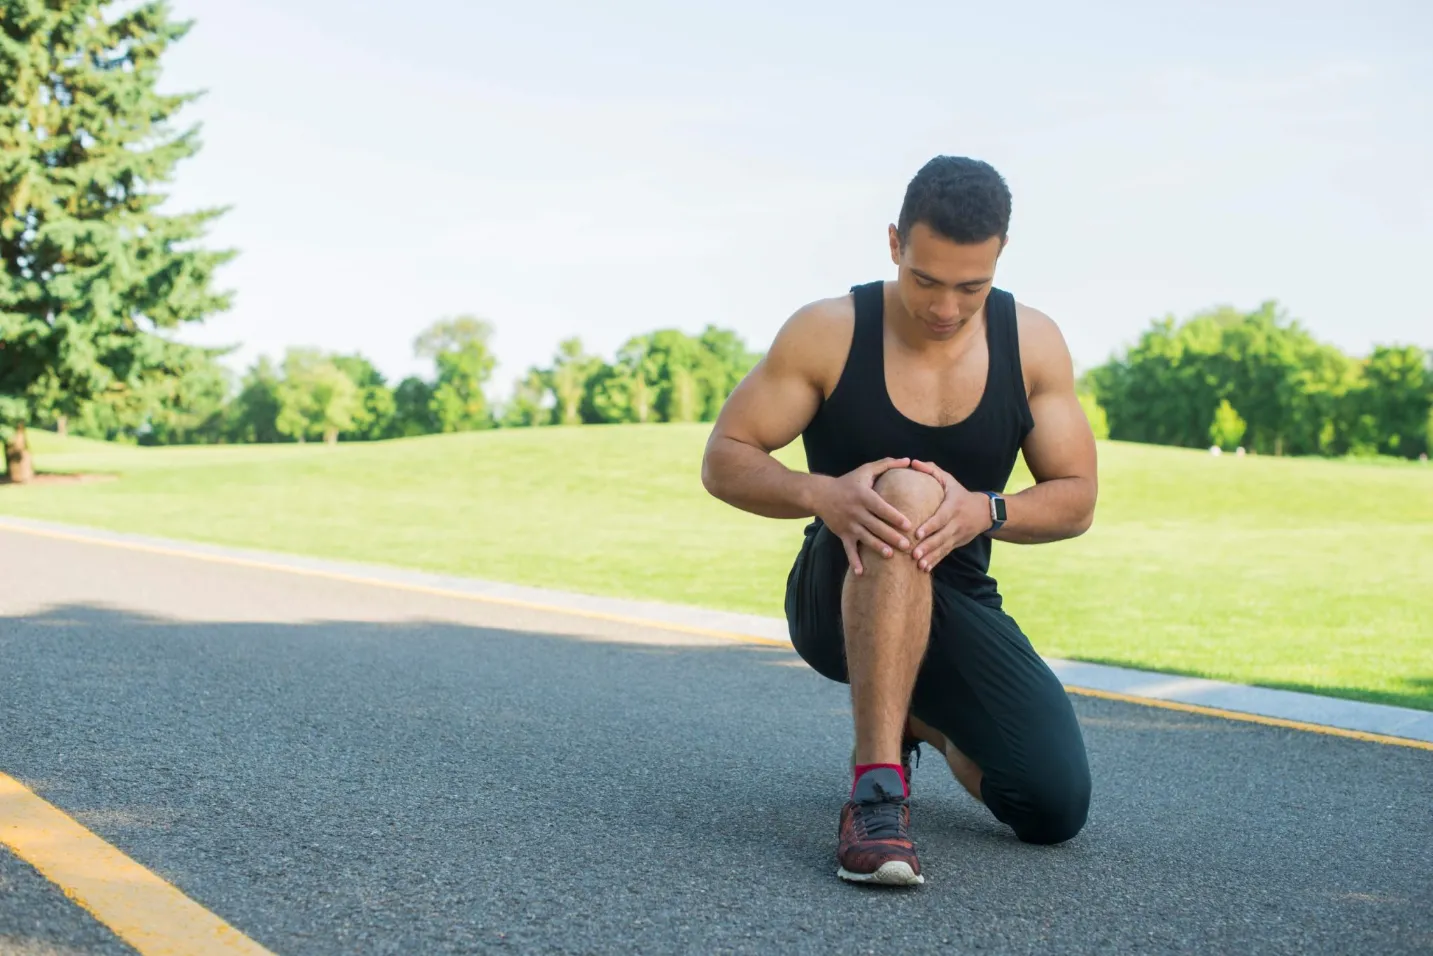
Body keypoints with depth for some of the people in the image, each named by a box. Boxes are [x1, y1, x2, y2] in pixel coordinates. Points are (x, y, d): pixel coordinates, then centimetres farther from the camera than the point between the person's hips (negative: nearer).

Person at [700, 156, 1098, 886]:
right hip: (835, 600, -3)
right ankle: (876, 789, -37)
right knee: (905, 490, -37)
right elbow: (723, 461, -11)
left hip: (956, 604, 4)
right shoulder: (828, 332, -13)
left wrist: (985, 511, -26)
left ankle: (923, 720, 24)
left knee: (1056, 809, -12)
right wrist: (822, 493, -31)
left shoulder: (1033, 343, -6)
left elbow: (1075, 500, -4)